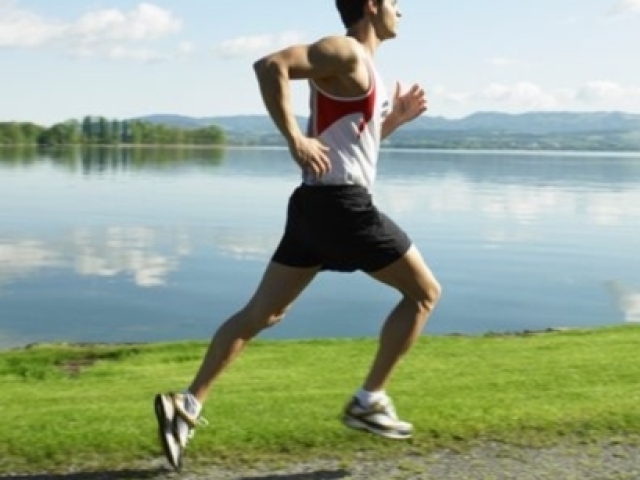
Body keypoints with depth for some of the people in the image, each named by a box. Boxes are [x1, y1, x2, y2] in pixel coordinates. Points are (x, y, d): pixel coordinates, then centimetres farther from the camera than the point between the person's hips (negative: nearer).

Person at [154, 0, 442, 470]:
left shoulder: (358, 66, 22)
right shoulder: (344, 52, -8)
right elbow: (270, 65, -23)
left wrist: (395, 118, 20)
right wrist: (295, 139, -26)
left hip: (321, 203, 10)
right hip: (341, 204, -9)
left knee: (262, 313, 8)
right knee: (425, 291, 4)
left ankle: (187, 404, 7)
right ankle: (369, 400, 6)